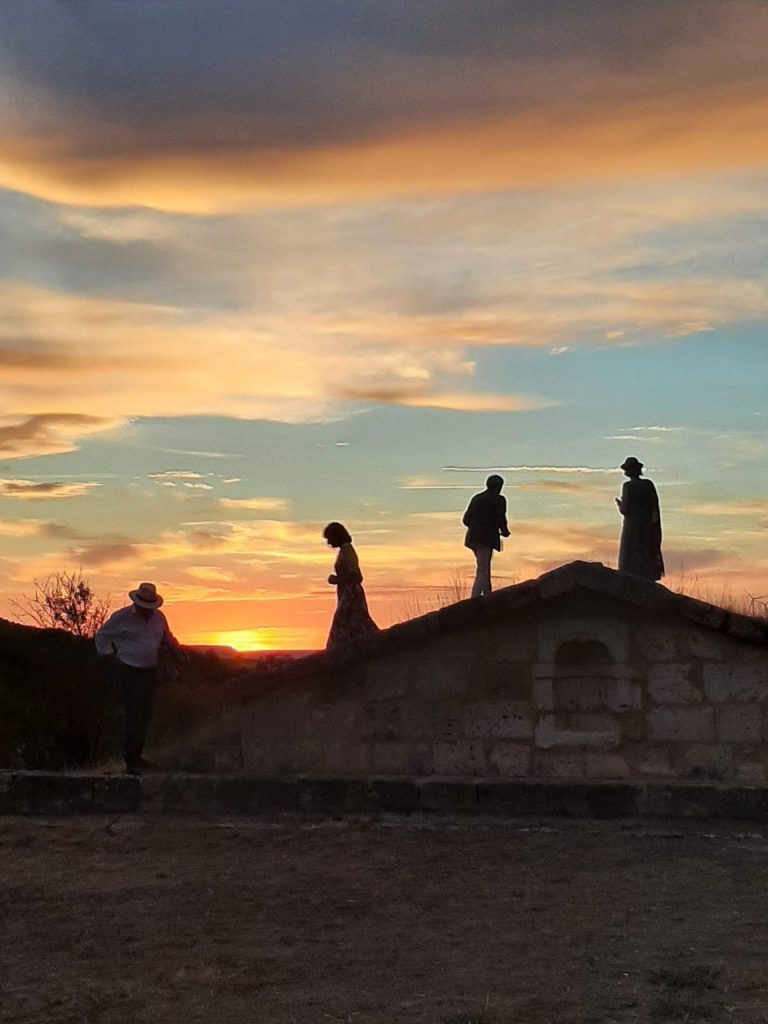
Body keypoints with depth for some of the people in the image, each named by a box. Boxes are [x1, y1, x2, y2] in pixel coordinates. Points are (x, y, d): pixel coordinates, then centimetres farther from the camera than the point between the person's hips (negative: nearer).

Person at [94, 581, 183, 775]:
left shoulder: (159, 617, 7)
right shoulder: (121, 617, -8)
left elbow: (167, 637, 25)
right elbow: (101, 636, 1)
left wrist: (176, 650, 5)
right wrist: (112, 658, -6)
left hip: (150, 672, 6)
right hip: (128, 672, -6)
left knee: (145, 715, 8)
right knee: (134, 716, -11)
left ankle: (136, 756, 20)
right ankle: (131, 762, -8)